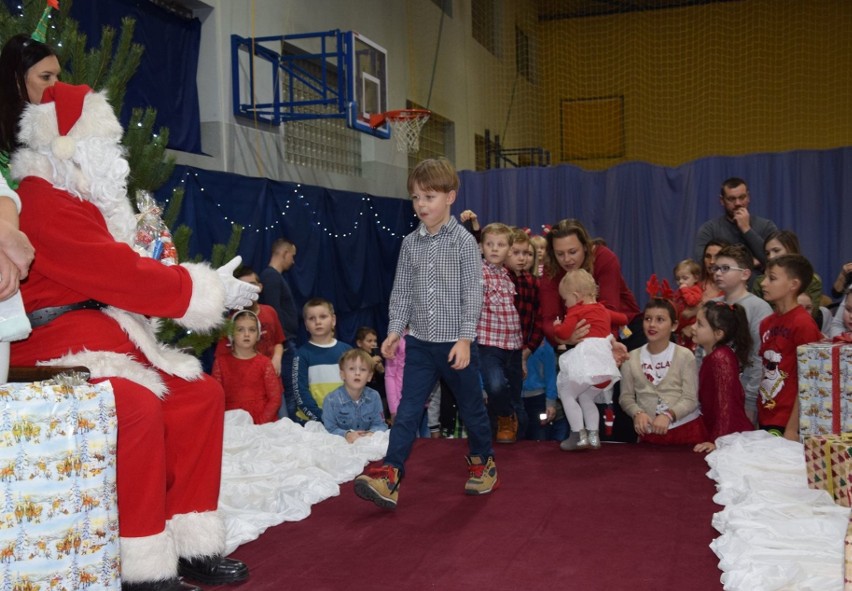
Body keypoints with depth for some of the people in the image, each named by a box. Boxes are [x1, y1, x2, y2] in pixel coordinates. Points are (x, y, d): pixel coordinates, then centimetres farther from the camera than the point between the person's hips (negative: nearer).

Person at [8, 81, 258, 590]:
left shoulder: (81, 201, 17)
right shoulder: (46, 204, -16)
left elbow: (115, 278, 16)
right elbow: (122, 276, -21)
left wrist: (206, 287, 5)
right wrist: (210, 290, -13)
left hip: (103, 334, 11)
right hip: (57, 343, -10)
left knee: (201, 393, 2)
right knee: (139, 406, -33)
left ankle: (191, 544, 4)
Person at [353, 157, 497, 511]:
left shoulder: (463, 241, -9)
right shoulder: (410, 243, 5)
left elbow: (472, 294, -11)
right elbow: (401, 291, 10)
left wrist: (465, 339, -16)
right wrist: (395, 330, 3)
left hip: (456, 343, -3)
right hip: (419, 342, 4)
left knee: (471, 407, 12)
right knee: (407, 410, -2)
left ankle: (483, 462, 34)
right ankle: (390, 476, -6)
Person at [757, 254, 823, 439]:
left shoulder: (803, 324, -13)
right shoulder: (766, 323, 7)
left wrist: (792, 429, -14)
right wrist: (758, 418, 9)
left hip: (788, 424, -6)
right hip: (765, 421, 7)